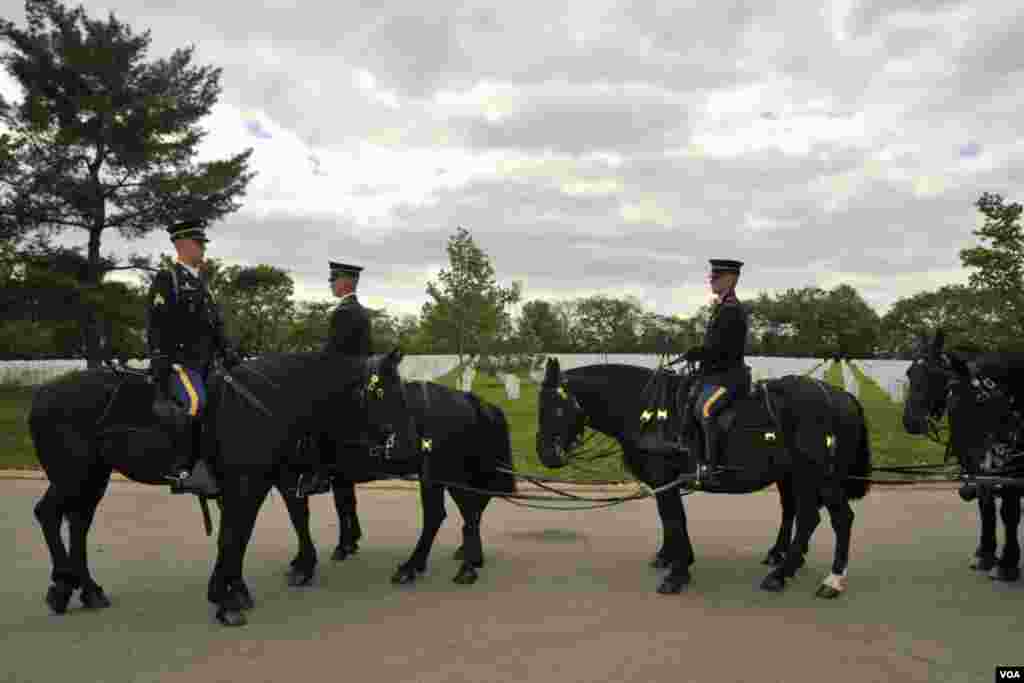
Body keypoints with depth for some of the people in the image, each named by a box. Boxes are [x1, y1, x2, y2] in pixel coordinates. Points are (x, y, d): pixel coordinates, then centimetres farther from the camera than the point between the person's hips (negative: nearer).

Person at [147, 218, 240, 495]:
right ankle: (181, 470, -24)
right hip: (178, 362, -8)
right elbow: (155, 322, -10)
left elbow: (216, 322, 20)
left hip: (203, 362, 8)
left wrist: (227, 352, 7)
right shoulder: (166, 279, -1)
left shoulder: (201, 282, 21)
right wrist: (158, 358, -19)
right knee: (195, 401, -28)